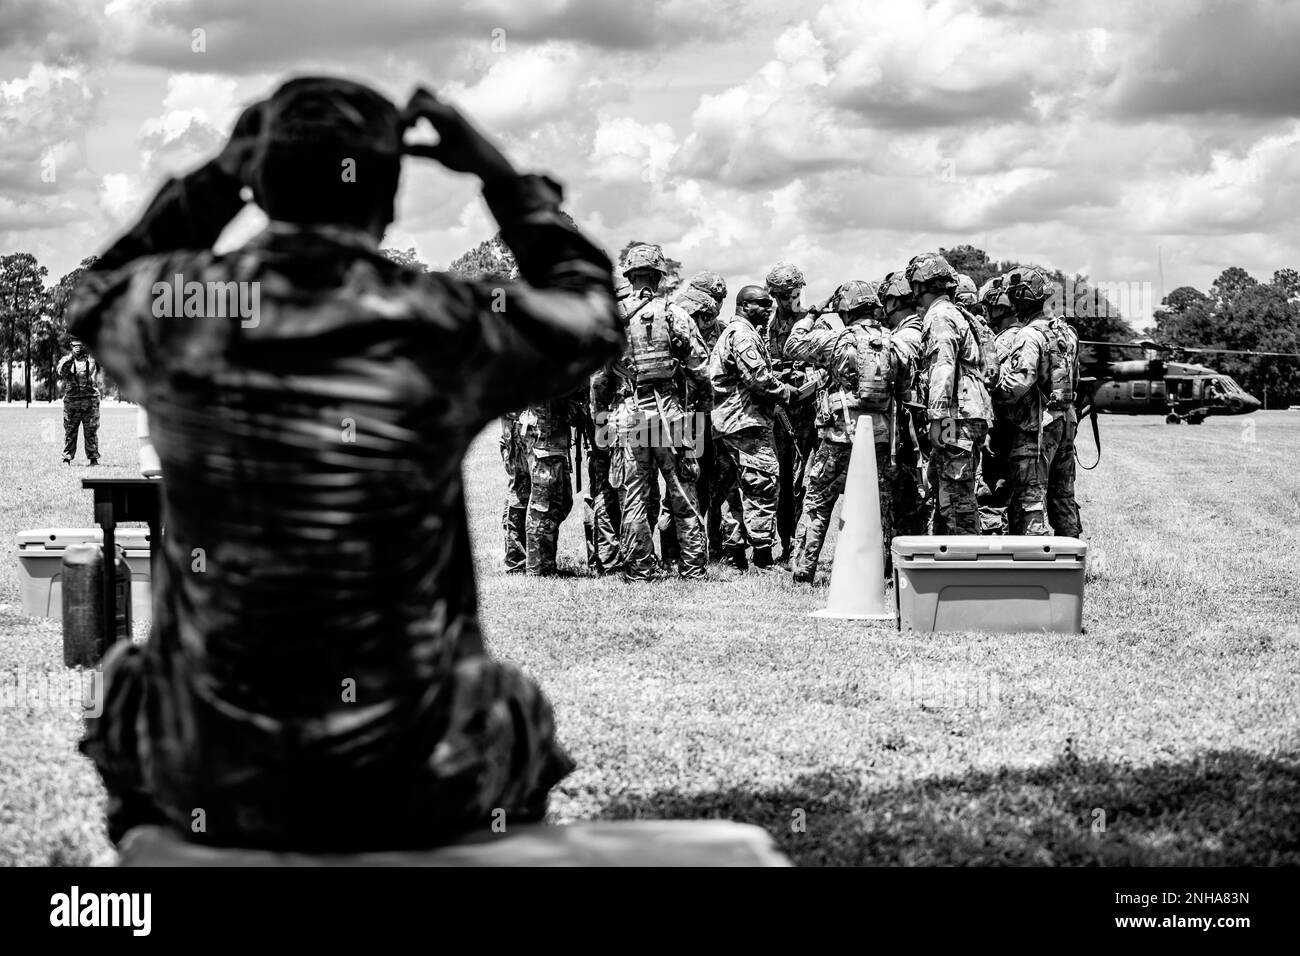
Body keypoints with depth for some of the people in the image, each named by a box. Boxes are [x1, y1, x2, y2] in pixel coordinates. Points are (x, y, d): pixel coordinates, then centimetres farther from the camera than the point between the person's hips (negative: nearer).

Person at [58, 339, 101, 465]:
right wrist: (70, 359, -25)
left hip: (91, 399, 0)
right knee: (69, 431, 1)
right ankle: (67, 458, 6)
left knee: (92, 431, 2)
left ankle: (94, 458, 8)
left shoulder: (93, 358, 9)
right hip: (71, 400, 0)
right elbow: (60, 372, -10)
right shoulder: (66, 359, 8)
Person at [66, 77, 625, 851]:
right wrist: (501, 174, 12)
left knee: (130, 691, 37)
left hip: (213, 780, 1)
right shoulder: (445, 328, -15)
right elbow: (590, 313, 8)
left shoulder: (176, 313, -10)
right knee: (520, 713, 34)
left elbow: (102, 293, 17)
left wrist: (218, 176, 16)